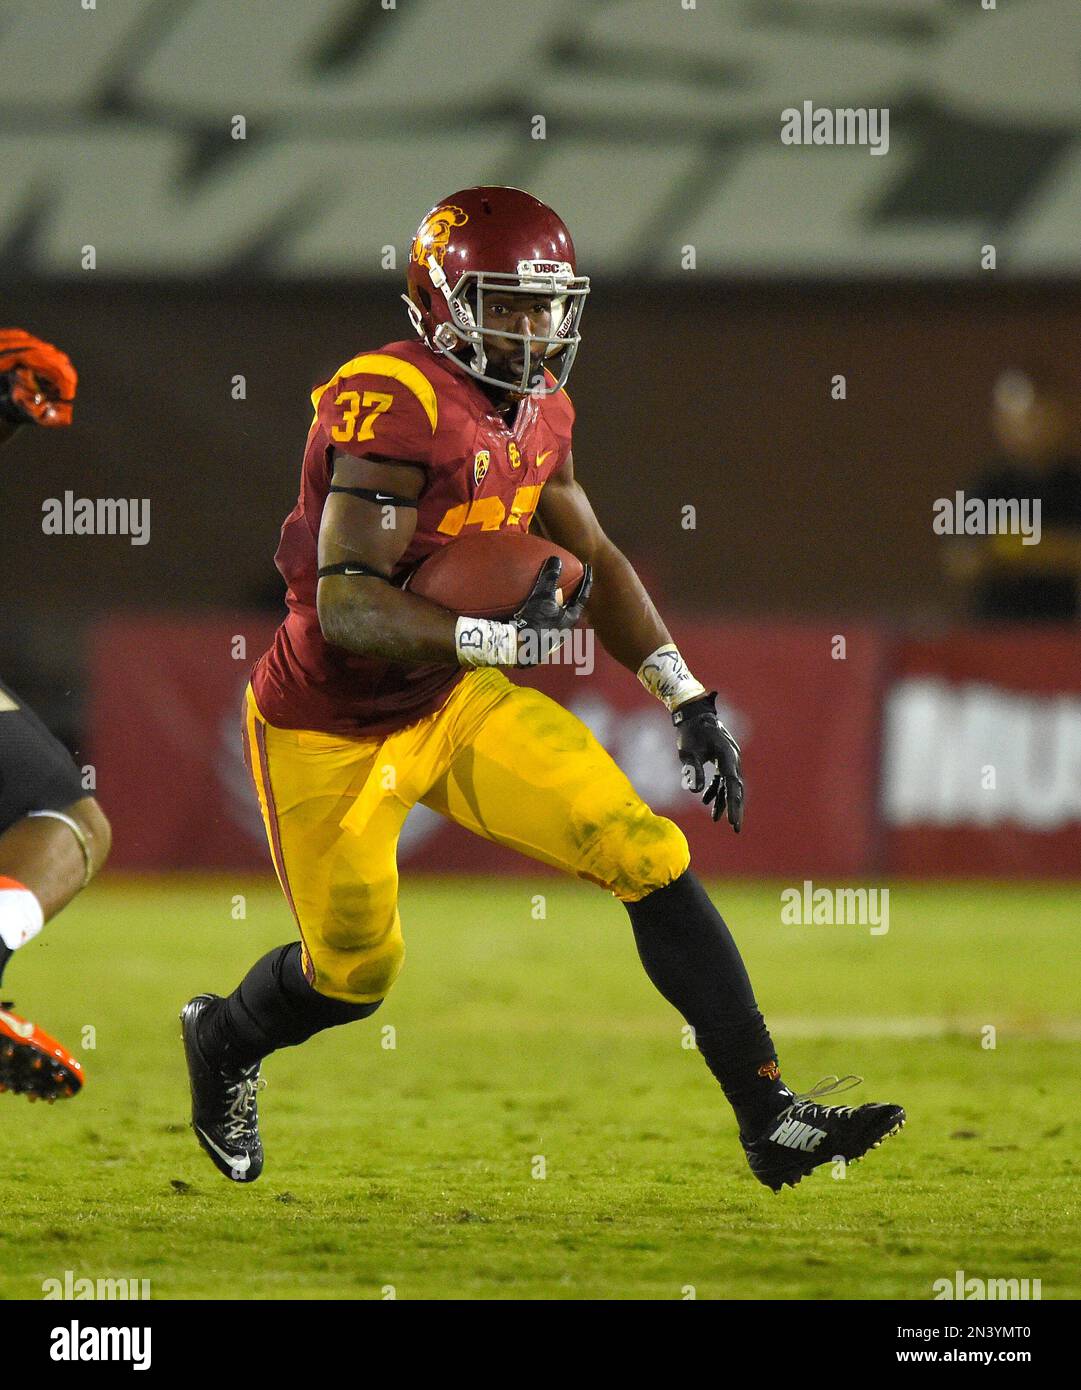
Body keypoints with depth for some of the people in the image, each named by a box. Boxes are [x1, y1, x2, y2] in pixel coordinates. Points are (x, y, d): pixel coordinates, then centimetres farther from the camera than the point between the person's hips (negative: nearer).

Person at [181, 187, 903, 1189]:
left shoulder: (537, 411, 1)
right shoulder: (395, 404, -26)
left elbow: (596, 564, 14)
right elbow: (345, 607, -31)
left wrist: (689, 702, 8)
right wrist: (494, 637, -42)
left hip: (454, 702, 7)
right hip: (329, 729, -7)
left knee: (649, 858, -8)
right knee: (353, 971, 8)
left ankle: (769, 1118, -7)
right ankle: (224, 1042, 44)